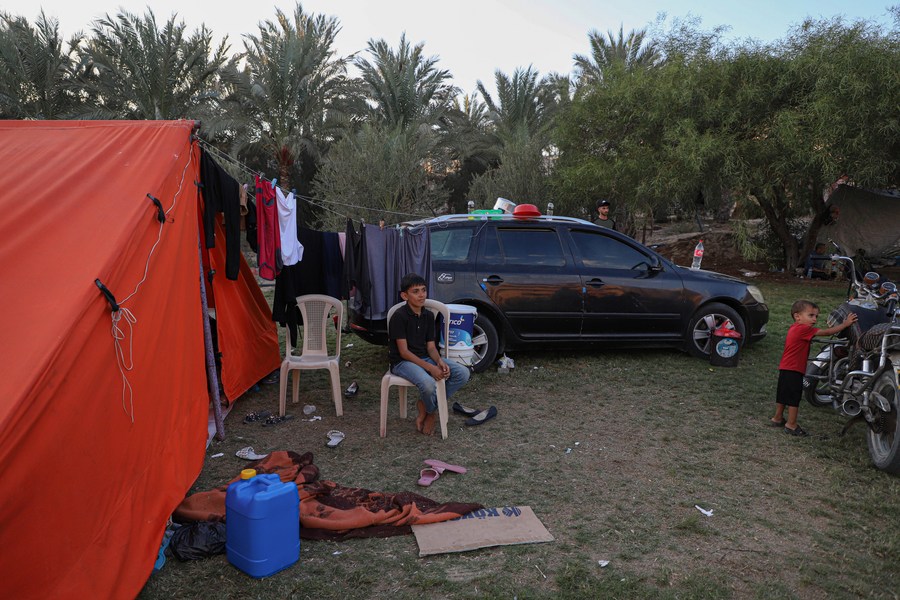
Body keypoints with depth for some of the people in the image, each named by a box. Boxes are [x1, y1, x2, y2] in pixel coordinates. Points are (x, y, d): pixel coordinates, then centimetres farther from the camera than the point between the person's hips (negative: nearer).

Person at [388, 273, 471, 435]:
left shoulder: (428, 315, 6)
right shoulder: (399, 316, -15)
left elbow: (431, 346, 6)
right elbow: (404, 352, -17)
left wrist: (439, 361, -17)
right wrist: (430, 368, -25)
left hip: (425, 358, 7)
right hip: (402, 362, -7)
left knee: (463, 373, -13)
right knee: (429, 383, -37)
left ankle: (425, 406, -1)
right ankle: (430, 411, 1)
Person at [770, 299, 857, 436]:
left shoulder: (794, 328, 13)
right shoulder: (803, 329, -15)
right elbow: (826, 332, -15)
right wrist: (845, 324, -9)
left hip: (785, 368, 10)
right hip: (793, 371, -10)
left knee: (783, 395, 19)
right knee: (794, 398, -2)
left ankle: (777, 418, 30)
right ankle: (791, 425, 4)